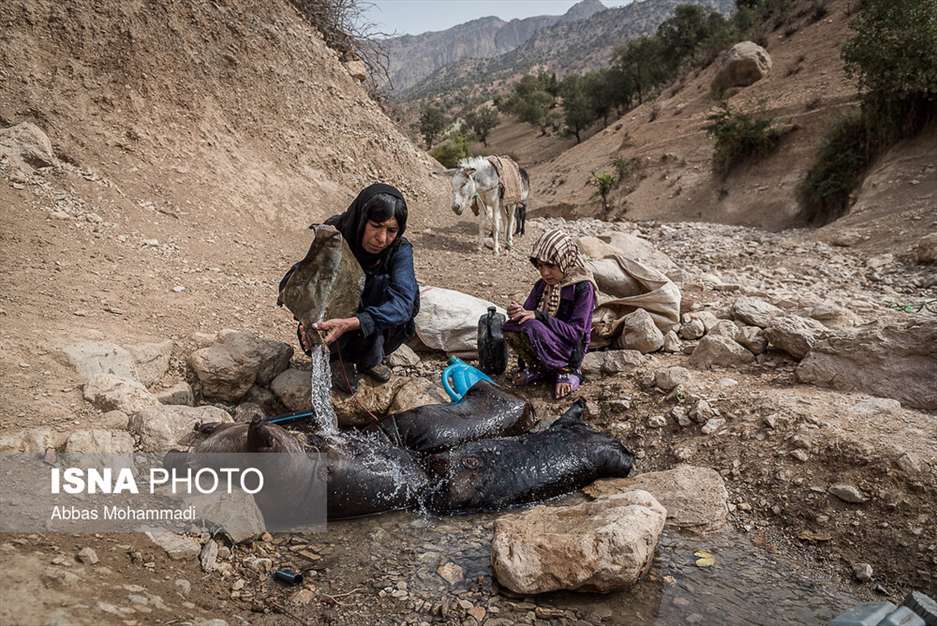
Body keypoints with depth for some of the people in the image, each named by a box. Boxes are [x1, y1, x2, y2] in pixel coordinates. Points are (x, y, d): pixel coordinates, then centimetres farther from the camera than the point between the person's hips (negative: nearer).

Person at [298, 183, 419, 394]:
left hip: (371, 335, 1)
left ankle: (370, 360, -1)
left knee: (382, 284, -26)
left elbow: (403, 301, -38)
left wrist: (350, 324, -54)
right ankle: (339, 359, -1)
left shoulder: (400, 250, -23)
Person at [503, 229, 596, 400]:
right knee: (510, 328, -20)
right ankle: (539, 369, 0)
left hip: (569, 350, -5)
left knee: (532, 327, -31)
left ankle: (564, 371, -9)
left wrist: (539, 316, -27)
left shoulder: (583, 287, -15)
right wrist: (518, 312, -23)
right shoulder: (542, 285, 4)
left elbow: (576, 332, -20)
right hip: (545, 347, 6)